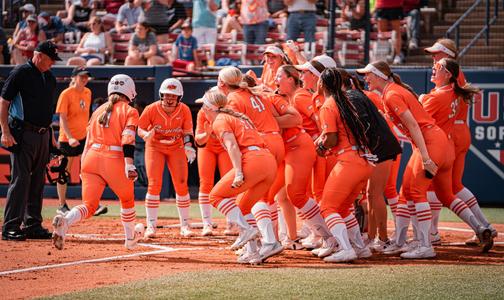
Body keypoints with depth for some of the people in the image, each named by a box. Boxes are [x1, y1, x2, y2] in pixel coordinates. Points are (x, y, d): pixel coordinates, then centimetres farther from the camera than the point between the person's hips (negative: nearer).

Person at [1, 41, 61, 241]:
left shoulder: (50, 78, 16)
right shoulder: (20, 73, -7)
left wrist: (51, 138, 18)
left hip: (42, 135, 8)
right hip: (23, 134, -8)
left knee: (38, 181, 10)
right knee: (20, 178, -11)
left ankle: (33, 225, 17)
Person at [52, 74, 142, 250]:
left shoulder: (99, 110, 20)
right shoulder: (129, 111, 5)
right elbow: (128, 139, -11)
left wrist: (83, 166, 25)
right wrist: (129, 164, -20)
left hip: (91, 157, 4)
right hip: (114, 161, -4)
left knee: (89, 206, -1)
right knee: (127, 200, 23)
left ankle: (64, 221, -31)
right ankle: (131, 237, 37)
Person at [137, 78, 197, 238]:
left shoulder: (184, 110, -17)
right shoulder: (151, 109, -22)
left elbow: (188, 132, -7)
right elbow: (140, 129, -10)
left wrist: (188, 146, -26)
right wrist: (147, 134, -32)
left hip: (176, 148, 2)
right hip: (154, 147, -2)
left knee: (181, 185, -2)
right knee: (154, 185, -11)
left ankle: (185, 225, 10)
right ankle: (151, 226, -4)